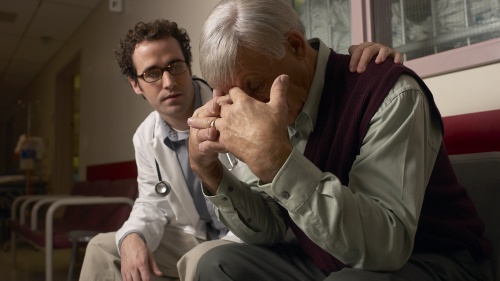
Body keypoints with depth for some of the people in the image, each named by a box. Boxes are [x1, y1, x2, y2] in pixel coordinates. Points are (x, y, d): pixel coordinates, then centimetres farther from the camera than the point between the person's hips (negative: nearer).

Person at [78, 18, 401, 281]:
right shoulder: (146, 138, 1)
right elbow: (153, 203, 10)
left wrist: (357, 56, -46)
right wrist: (133, 236, -13)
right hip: (199, 240, 7)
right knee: (104, 248, 5)